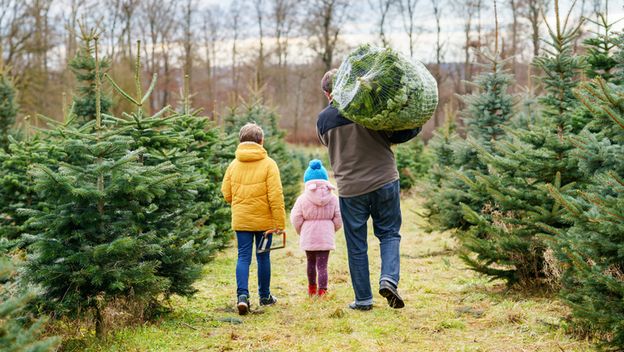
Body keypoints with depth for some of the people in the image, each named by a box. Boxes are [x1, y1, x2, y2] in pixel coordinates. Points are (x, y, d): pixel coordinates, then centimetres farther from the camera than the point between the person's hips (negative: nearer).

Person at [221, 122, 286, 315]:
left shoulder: (234, 165, 1)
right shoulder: (268, 164, -9)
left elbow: (226, 194, 5)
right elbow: (276, 196, -12)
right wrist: (280, 223, -8)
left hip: (240, 220, 2)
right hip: (264, 220, -2)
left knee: (243, 257, 4)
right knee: (263, 257, 11)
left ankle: (242, 294, -14)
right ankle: (265, 296, 22)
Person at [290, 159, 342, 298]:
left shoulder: (302, 199, -7)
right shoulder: (333, 199, -2)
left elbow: (296, 219, -4)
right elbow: (338, 220, 1)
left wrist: (301, 231, 15)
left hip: (308, 238, 0)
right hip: (326, 238, 0)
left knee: (311, 262, 19)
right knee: (322, 265, -1)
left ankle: (312, 288, 31)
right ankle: (322, 290, -11)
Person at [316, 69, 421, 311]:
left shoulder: (323, 120, 0)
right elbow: (397, 134, -9)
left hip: (350, 188, 1)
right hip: (384, 181, -1)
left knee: (356, 245, 10)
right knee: (389, 233, 15)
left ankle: (363, 299, 14)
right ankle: (389, 278, -8)